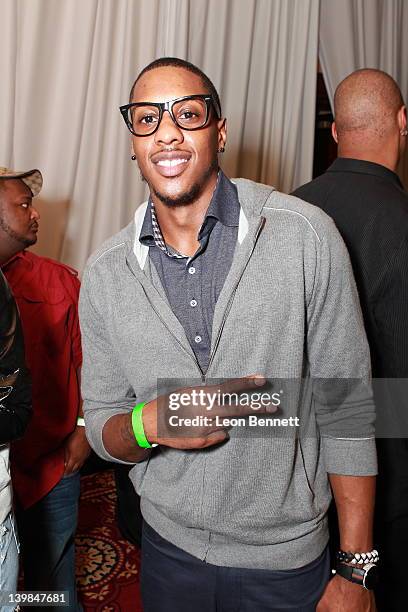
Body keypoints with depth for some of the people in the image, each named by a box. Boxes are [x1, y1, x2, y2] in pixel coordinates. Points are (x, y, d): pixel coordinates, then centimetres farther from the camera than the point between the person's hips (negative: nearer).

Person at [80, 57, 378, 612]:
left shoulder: (305, 236, -15)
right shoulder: (105, 274, -6)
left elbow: (347, 409, -11)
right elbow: (101, 425, 0)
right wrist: (149, 423, -23)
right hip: (169, 548, 3)